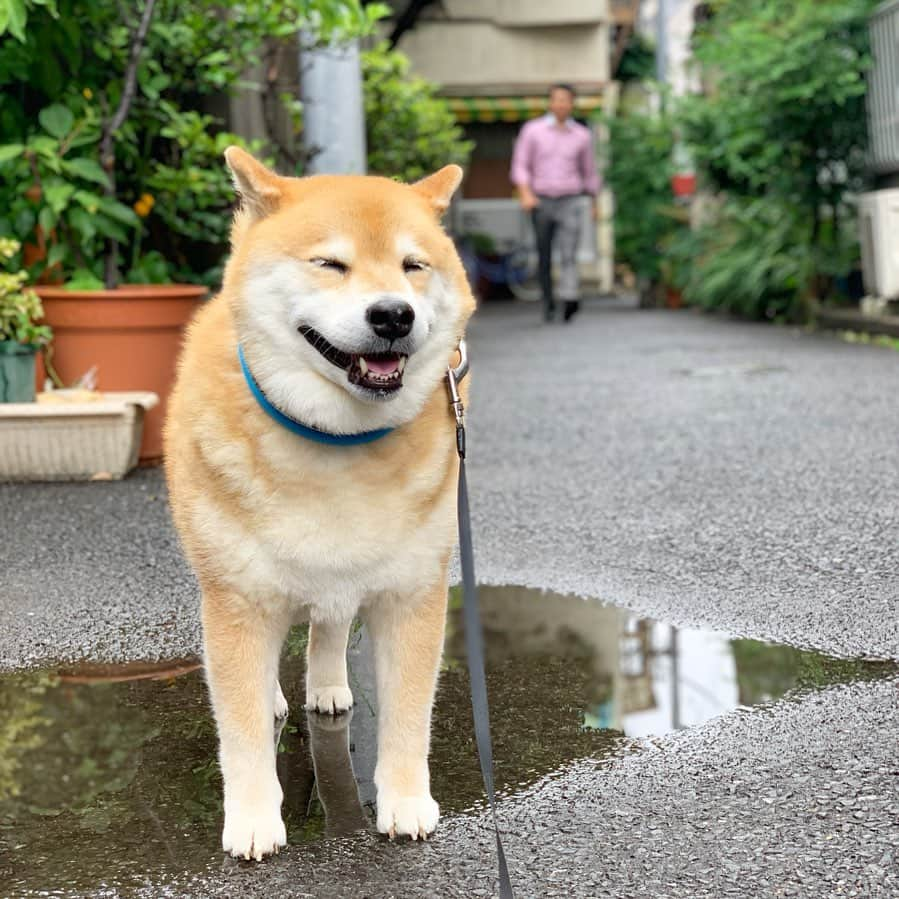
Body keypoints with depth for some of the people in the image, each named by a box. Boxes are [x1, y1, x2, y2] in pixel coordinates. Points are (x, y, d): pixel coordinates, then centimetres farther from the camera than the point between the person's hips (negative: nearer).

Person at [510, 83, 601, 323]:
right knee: (545, 258, 6)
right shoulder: (532, 130, 1)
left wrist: (595, 203, 21)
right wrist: (525, 193, -17)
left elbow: (590, 171, 18)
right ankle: (548, 303, 20)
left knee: (569, 253, -18)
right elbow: (520, 165, -1)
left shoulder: (582, 135, 6)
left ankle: (570, 299, -33)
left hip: (570, 203, 0)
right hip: (541, 202, 0)